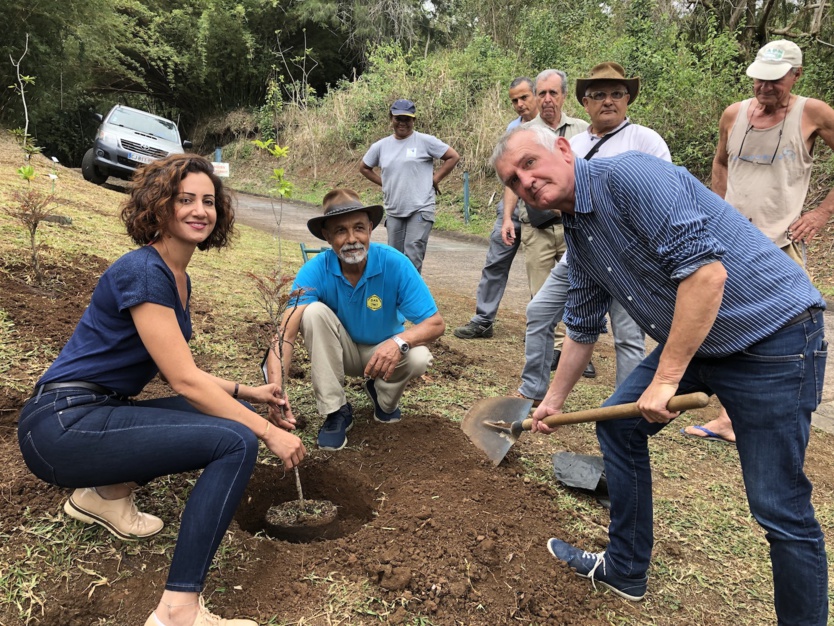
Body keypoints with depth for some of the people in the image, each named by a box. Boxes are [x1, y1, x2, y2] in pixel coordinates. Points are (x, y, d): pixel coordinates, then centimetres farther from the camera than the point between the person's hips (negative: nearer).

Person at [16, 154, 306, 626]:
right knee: (237, 441, -22)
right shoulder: (144, 271, -17)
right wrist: (268, 432, -17)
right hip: (64, 424, -10)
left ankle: (107, 492, 12)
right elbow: (184, 380, -20)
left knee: (235, 412, 11)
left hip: (103, 411, 10)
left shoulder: (179, 277, 11)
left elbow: (180, 372, 15)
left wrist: (245, 392, 7)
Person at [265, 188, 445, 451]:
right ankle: (336, 411, -15)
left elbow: (435, 323, -25)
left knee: (419, 358, -32)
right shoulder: (315, 270, -25)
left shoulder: (395, 264, -25)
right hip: (339, 352, 0)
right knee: (314, 312, -28)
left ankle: (384, 396, 5)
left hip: (383, 351, 0)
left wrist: (400, 341, -45)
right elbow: (286, 334, -35)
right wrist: (276, 390, -52)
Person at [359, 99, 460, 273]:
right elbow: (364, 168, 22)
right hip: (393, 212, 5)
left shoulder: (425, 141, -3)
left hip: (420, 210, -4)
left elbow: (453, 157, 0)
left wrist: (435, 179, -2)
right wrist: (384, 183, 10)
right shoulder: (381, 146, 8)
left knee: (412, 258, -13)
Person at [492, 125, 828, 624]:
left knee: (779, 507, -4)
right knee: (618, 425, 11)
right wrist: (554, 400, 26)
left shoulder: (629, 176, -20)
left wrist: (665, 379, -26)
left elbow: (706, 269, -30)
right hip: (689, 340, 9)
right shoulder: (578, 235, 8)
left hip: (773, 333, -9)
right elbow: (583, 327, 19)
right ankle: (625, 571, 26)